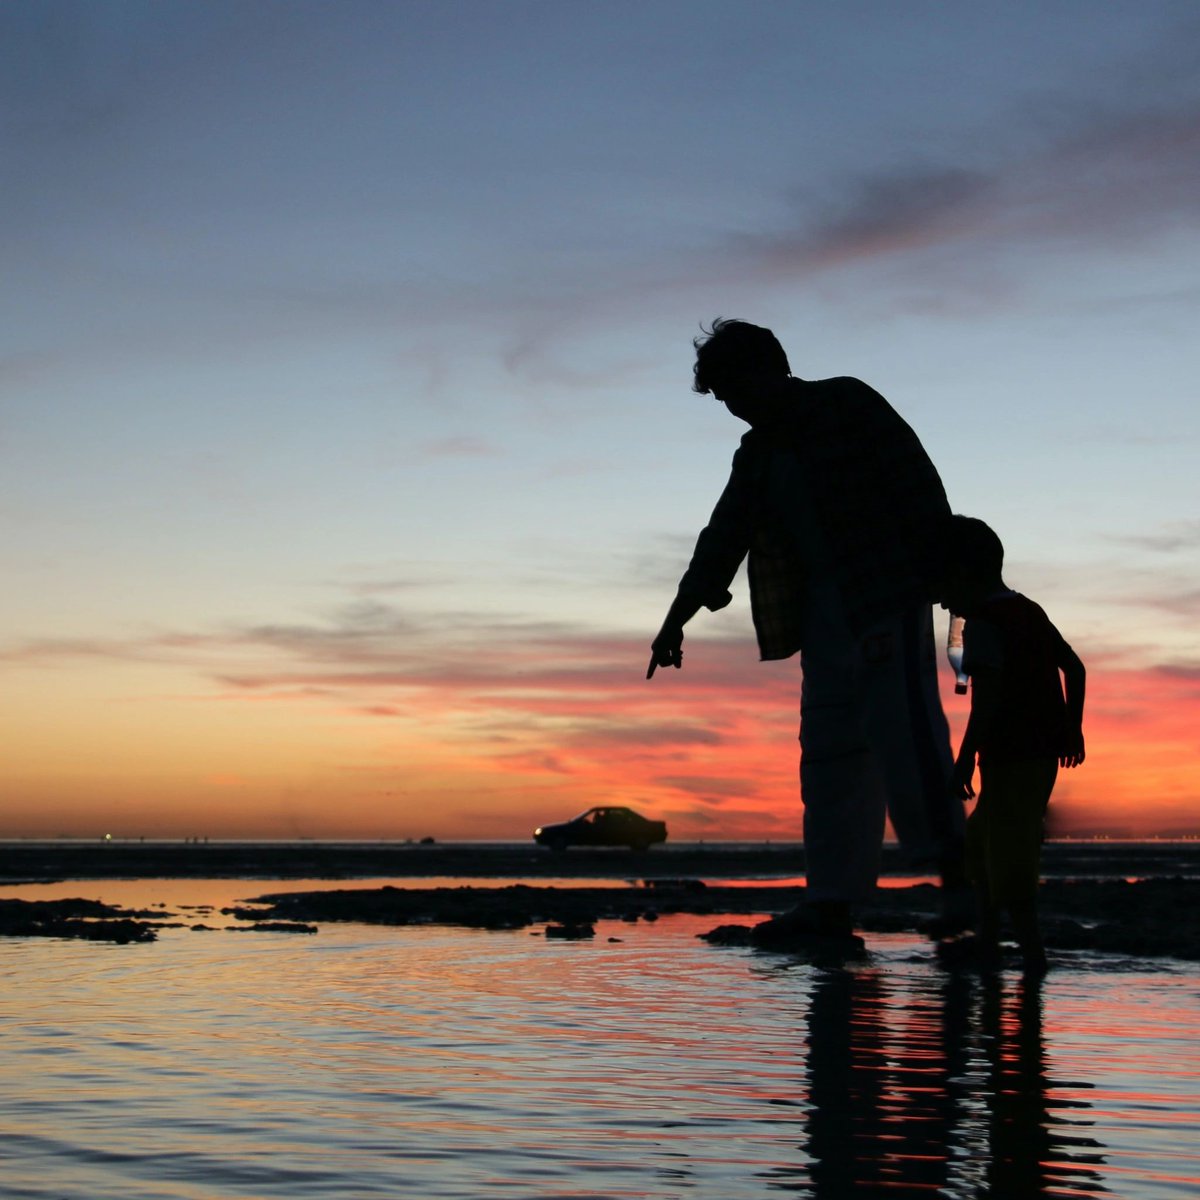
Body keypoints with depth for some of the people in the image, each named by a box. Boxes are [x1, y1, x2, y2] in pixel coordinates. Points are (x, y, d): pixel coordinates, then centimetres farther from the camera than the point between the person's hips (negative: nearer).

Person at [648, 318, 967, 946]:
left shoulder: (850, 404, -1)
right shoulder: (756, 455, 18)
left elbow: (919, 484, -7)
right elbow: (723, 539, 22)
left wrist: (947, 571, -14)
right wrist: (678, 619, 19)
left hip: (889, 594, -7)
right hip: (824, 613, 7)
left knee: (901, 725, -16)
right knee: (828, 749, 2)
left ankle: (954, 866, -9)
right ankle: (831, 904, 1)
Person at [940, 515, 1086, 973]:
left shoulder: (984, 624, -13)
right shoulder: (1031, 612, 14)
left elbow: (986, 697, -22)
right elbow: (1074, 668, 17)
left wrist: (965, 759, -21)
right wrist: (1072, 726, 24)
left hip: (1011, 758, -10)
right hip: (1044, 754, 10)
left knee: (1007, 857, -7)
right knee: (981, 842, 20)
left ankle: (1032, 950, -10)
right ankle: (987, 940, 25)